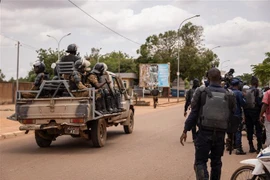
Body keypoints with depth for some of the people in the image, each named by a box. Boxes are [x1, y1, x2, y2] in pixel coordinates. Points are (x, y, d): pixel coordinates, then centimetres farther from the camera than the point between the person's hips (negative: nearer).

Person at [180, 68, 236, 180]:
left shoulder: (202, 92, -4)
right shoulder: (229, 95, 3)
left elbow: (194, 113, -5)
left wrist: (185, 131, 0)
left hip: (204, 133, -3)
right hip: (220, 134, 3)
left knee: (200, 162, -1)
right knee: (216, 162, 16)